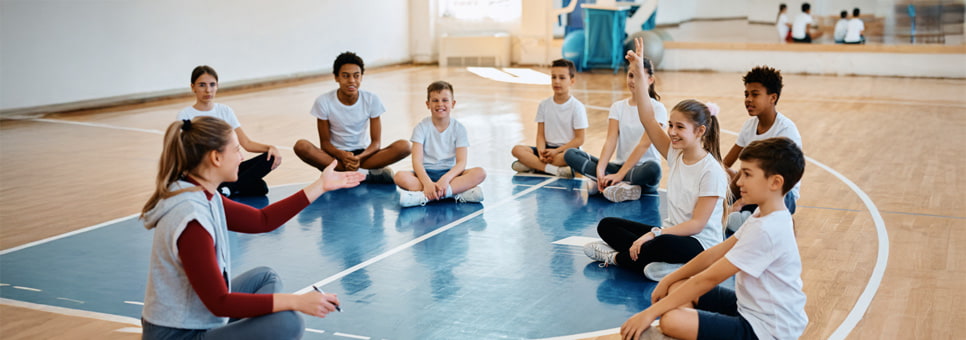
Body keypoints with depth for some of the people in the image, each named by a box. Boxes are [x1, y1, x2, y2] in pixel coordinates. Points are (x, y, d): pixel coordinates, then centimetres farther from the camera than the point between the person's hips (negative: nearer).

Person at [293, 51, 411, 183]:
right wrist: (342, 155, -28)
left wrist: (359, 158, -28)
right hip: (336, 155, 0)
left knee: (404, 146, -24)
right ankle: (366, 174, -28)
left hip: (363, 154, 1)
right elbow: (325, 142, -6)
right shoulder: (324, 102, -11)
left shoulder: (371, 100, -8)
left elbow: (376, 142, -6)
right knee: (301, 146, -32)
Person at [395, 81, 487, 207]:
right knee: (400, 176, -31)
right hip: (426, 173, -1)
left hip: (450, 173, 1)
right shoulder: (422, 127, -2)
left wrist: (446, 178, -30)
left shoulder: (458, 128, 1)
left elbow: (461, 162, -9)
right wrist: (427, 183, -32)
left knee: (480, 173, -25)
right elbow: (417, 161, -13)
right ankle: (458, 193, -36)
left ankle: (423, 196, -37)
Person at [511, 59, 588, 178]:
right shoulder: (544, 105, 7)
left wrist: (556, 151, -17)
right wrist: (541, 152, -16)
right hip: (548, 148, 4)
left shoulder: (577, 107, -5)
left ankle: (531, 165, -24)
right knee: (517, 149, -18)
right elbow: (541, 134, 5)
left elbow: (579, 139, -8)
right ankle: (555, 170, -31)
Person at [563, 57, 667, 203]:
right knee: (571, 154, -14)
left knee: (653, 169, -41)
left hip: (641, 169, -4)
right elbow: (611, 140, -2)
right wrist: (600, 169, -21)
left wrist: (619, 174, -23)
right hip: (618, 166, 5)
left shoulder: (657, 108, -3)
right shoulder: (618, 107, 11)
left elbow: (645, 144, -14)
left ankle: (603, 184, -26)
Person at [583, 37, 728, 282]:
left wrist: (653, 233, -27)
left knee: (663, 245, -40)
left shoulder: (712, 172, -17)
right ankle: (654, 262, -17)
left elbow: (697, 224, -20)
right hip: (670, 233, 8)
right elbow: (648, 121, -6)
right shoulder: (675, 155, 3)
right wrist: (639, 75, -13)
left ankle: (616, 256, -12)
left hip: (699, 245, -8)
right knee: (607, 225, 2)